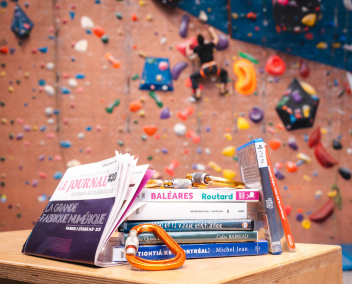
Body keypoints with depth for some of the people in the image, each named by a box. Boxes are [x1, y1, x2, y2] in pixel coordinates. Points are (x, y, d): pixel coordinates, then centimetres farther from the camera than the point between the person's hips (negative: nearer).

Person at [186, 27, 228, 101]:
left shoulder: (197, 49, 2)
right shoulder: (209, 45, 8)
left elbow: (188, 53, 4)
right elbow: (216, 39, 26)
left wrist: (187, 46, 21)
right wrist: (212, 31, 39)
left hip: (205, 70, -2)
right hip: (214, 68, 2)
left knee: (193, 77, 16)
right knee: (224, 72, 30)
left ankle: (198, 93, -3)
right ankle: (223, 89, 12)